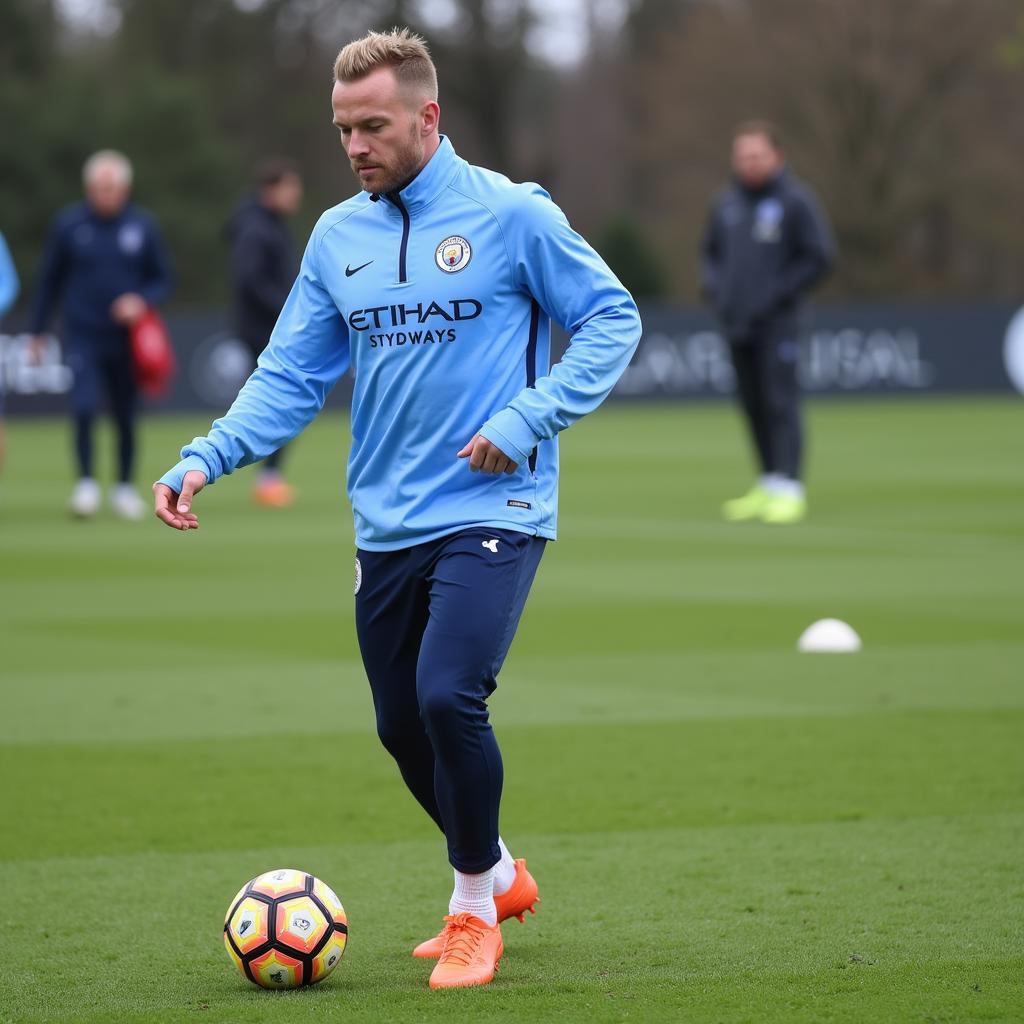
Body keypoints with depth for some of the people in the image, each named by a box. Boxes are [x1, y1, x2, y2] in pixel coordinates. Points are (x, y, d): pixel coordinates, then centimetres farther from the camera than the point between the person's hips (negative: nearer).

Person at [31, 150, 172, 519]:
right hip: (83, 337, -1)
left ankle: (125, 486, 24)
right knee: (84, 408, -17)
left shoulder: (143, 226, -1)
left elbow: (162, 280, 7)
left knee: (126, 417, 8)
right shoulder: (69, 225, -2)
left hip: (127, 338, 1)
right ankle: (86, 483, -4)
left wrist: (142, 301, -14)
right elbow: (50, 280, 7)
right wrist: (37, 332, 9)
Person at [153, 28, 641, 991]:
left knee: (448, 695, -21)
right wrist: (206, 458, -6)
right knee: (402, 725, 11)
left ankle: (475, 907, -1)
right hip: (385, 525, 6)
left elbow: (611, 319, -2)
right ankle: (498, 874, 36)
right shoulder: (338, 236, 7)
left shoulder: (511, 215, -7)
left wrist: (528, 419, -15)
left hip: (492, 514, -6)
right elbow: (291, 375, 9)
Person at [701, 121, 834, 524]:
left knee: (781, 403, -10)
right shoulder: (727, 203, 12)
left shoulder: (796, 201, -6)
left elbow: (818, 257, -8)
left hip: (777, 324, -6)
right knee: (753, 406, 9)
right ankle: (768, 485, 17)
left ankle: (789, 490, -11)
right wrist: (715, 289, 6)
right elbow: (712, 251, 24)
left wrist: (774, 296, -12)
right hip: (736, 324, 6)